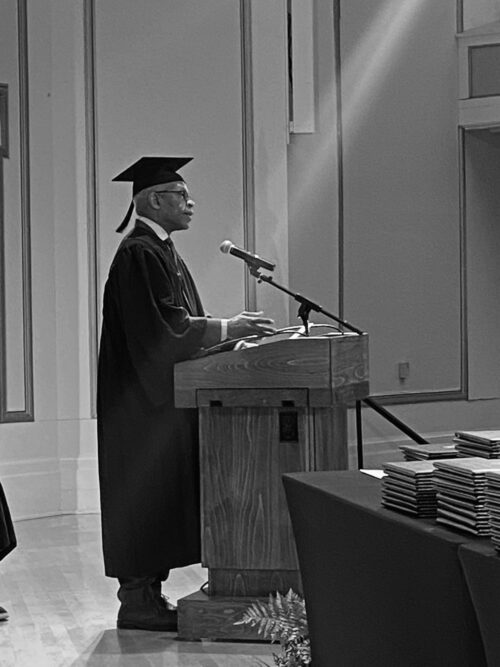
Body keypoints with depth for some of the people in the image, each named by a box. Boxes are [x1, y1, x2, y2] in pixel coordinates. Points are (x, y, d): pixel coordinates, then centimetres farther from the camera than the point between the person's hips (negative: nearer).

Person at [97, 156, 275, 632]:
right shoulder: (139, 255, -15)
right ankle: (137, 601, 0)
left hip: (163, 396, 10)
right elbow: (159, 328, -22)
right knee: (145, 493, -6)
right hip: (142, 400, -10)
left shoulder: (162, 252, 17)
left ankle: (147, 593, 15)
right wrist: (225, 329, -17)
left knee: (160, 495, 10)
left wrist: (229, 329, 9)